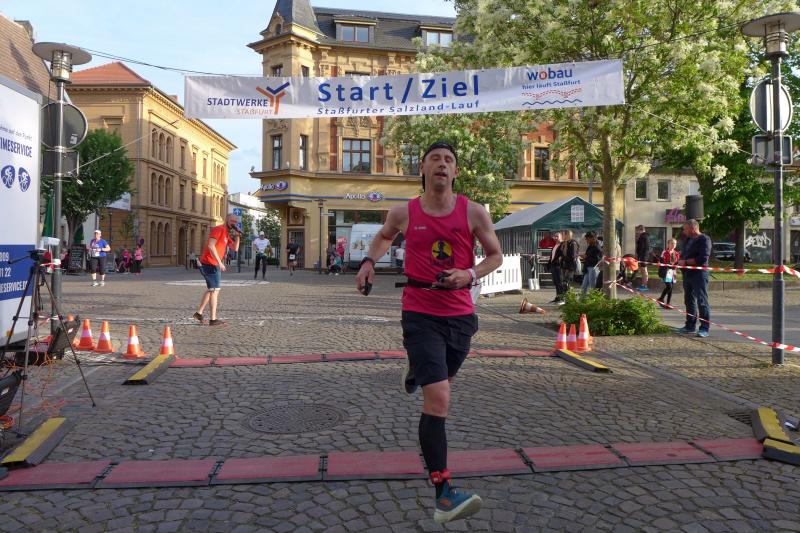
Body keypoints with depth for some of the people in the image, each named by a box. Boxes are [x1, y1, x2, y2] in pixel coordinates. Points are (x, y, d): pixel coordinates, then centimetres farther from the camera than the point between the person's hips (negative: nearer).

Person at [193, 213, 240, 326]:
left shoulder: (226, 234, 17)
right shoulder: (218, 229, -12)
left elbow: (235, 248, 13)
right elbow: (211, 246, -23)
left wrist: (237, 235, 0)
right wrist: (219, 262, -26)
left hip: (214, 265, 10)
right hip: (210, 264, -10)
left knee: (211, 290, 19)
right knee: (215, 290, -7)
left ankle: (199, 313, 27)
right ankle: (213, 319, -5)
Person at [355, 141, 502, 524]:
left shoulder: (473, 212, -3)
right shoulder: (404, 213, -3)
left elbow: (496, 255, 6)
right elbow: (384, 236, 19)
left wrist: (470, 274, -13)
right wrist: (369, 261, 0)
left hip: (461, 314, 3)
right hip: (420, 315, -3)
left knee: (440, 386, 27)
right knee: (438, 399, -16)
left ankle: (416, 371, 66)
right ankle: (444, 496, -12)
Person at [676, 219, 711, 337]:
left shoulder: (704, 240, -11)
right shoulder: (689, 240, 16)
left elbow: (702, 259, -20)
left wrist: (685, 262, -13)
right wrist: (680, 262, 4)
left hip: (699, 274, -9)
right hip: (688, 274, 9)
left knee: (702, 301, -6)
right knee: (689, 301, 14)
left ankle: (704, 328, -1)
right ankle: (690, 326, 23)